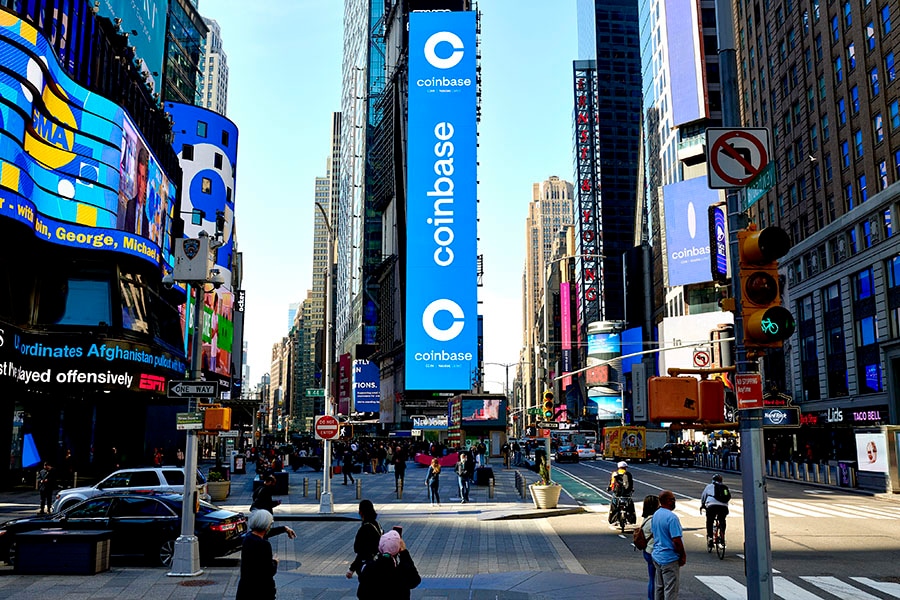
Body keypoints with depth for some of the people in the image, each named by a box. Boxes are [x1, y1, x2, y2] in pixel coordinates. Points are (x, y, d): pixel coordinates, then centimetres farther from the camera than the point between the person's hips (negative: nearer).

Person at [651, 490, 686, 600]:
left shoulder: (655, 515, 7)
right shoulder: (672, 517, -21)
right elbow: (676, 540, -23)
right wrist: (683, 556, -9)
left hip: (657, 556, 8)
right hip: (669, 559, -8)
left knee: (659, 587, 16)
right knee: (671, 590, -1)